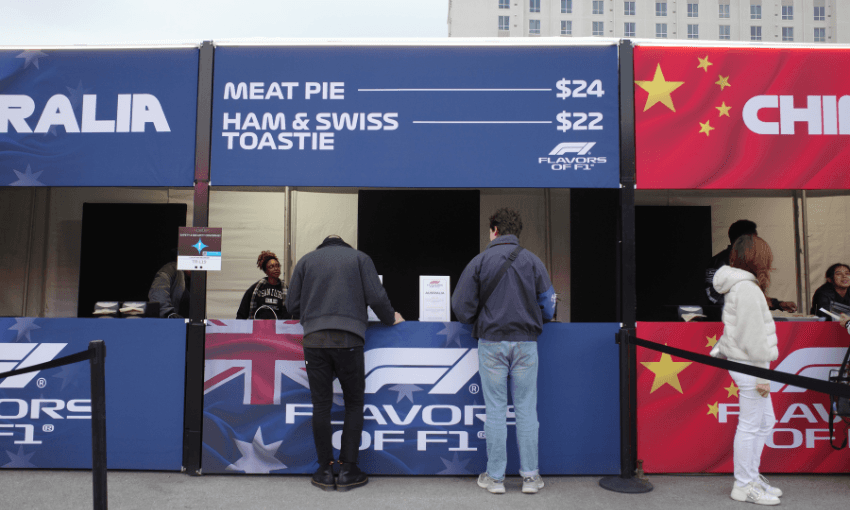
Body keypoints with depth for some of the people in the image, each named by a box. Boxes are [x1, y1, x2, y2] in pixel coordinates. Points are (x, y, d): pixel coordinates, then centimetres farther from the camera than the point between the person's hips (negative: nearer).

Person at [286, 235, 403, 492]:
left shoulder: (306, 260, 17)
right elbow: (376, 297, 0)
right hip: (348, 340, -1)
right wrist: (391, 318, 16)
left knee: (321, 405, 7)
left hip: (314, 340, 2)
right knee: (354, 404, 9)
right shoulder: (360, 257, 12)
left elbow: (292, 304, 11)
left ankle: (325, 471, 13)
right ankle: (348, 470, 10)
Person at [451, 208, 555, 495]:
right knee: (526, 409, 8)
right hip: (526, 341, 1)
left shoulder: (480, 261, -2)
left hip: (491, 342, -1)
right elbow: (548, 306, 3)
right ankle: (530, 475, 14)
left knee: (495, 410, 6)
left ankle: (495, 477, 13)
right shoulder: (532, 261, 2)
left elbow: (462, 307, -4)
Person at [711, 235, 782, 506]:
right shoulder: (747, 288, -17)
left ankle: (752, 476, 28)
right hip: (748, 365, -10)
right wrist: (762, 374, -16)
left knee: (765, 422, 18)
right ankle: (743, 486, 10)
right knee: (749, 426, -1)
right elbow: (753, 336, -19)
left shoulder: (741, 286, 15)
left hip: (745, 363, 10)